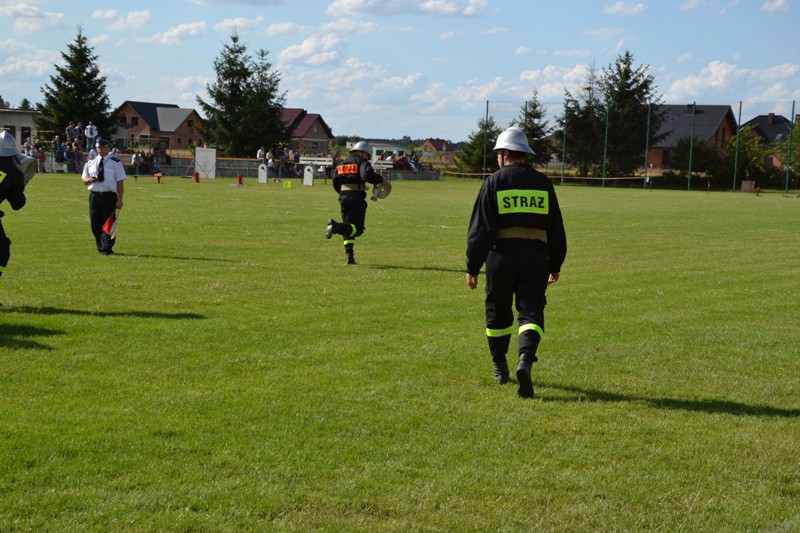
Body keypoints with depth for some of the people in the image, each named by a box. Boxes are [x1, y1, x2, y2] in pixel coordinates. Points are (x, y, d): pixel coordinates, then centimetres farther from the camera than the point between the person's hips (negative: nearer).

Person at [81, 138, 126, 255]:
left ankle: (107, 248, -4)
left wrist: (119, 200, -10)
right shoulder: (90, 162, 11)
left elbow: (120, 182, -3)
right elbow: (84, 180, 16)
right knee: (95, 224, 7)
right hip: (94, 196, 4)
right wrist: (90, 180, -9)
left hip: (109, 196, -4)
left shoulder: (115, 162, -1)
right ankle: (100, 247, 20)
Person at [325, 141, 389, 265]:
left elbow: (336, 183, 14)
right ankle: (335, 226, -31)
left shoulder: (341, 164, 21)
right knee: (357, 229, -7)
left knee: (348, 229, 11)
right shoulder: (362, 162, 2)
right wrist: (381, 180, -5)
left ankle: (349, 255, -3)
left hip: (343, 196, 6)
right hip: (357, 197, -6)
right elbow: (367, 174, -18)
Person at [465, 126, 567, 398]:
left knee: (498, 311, 15)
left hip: (502, 255, -1)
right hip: (536, 256, 1)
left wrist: (473, 267, -2)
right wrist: (555, 264, 23)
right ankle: (525, 361, -28)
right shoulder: (543, 182, 11)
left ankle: (500, 368, 27)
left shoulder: (495, 182, 0)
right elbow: (556, 229, 14)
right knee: (531, 312, -2)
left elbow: (480, 228, -4)